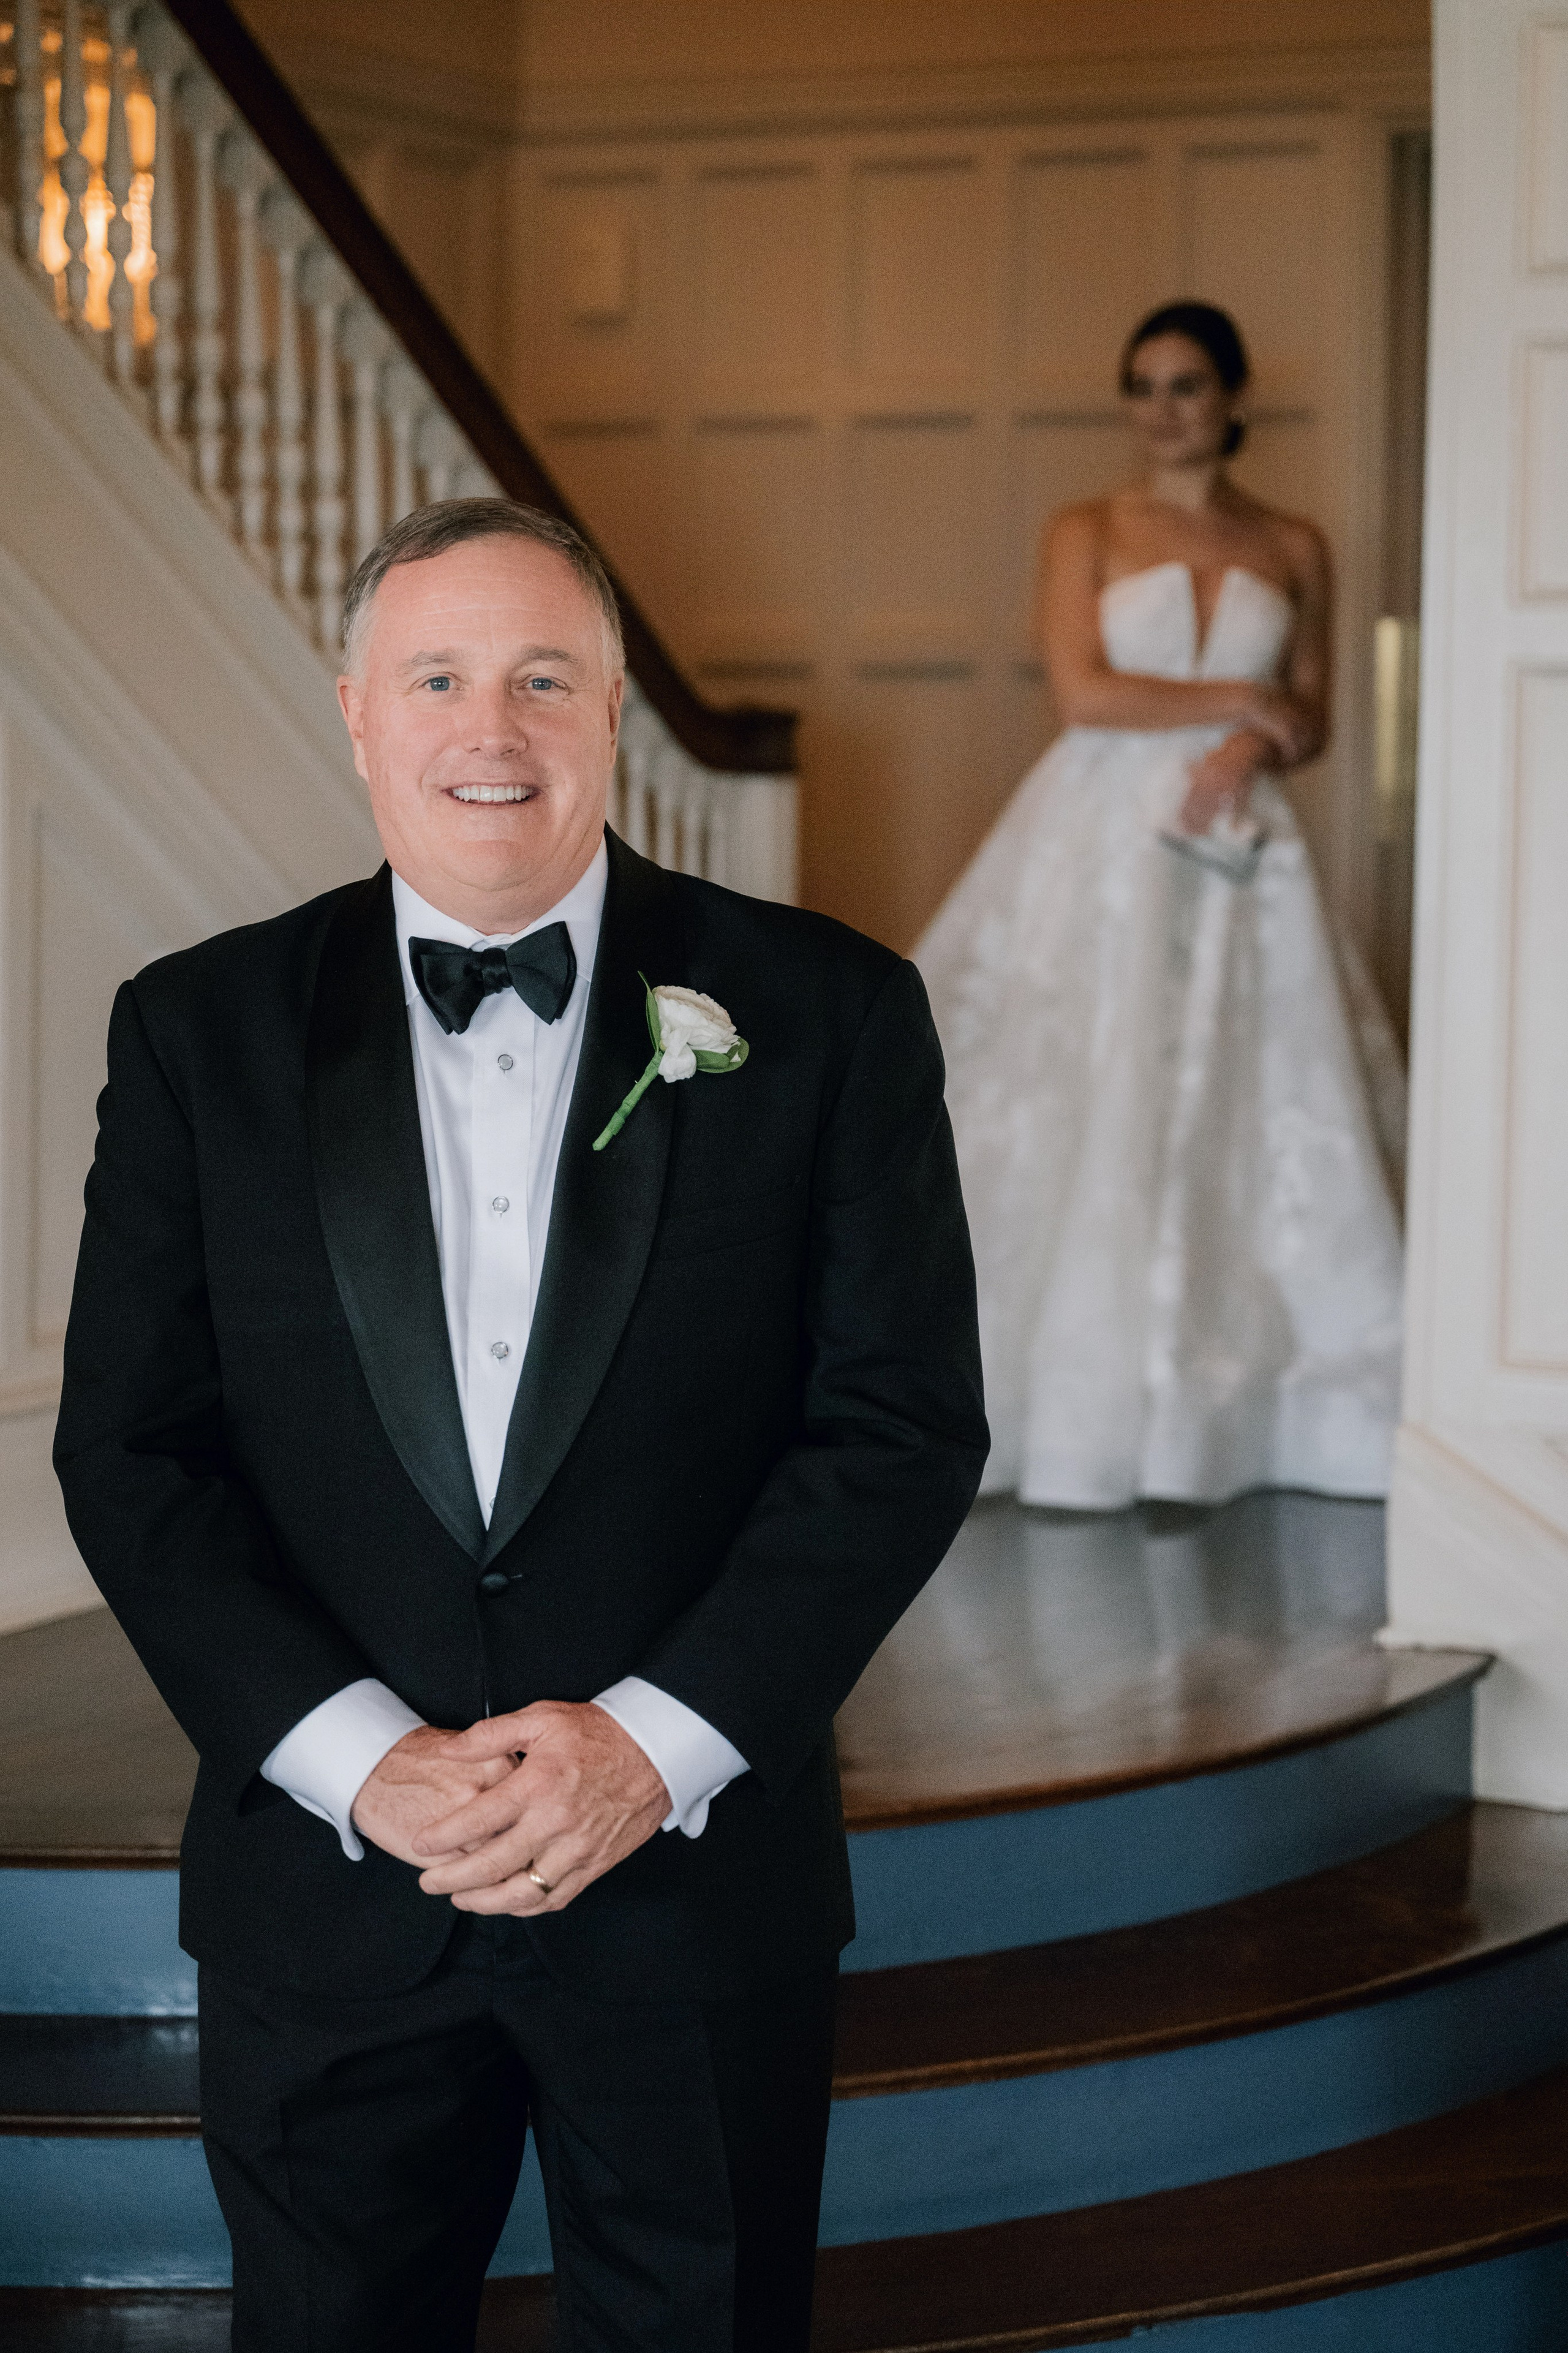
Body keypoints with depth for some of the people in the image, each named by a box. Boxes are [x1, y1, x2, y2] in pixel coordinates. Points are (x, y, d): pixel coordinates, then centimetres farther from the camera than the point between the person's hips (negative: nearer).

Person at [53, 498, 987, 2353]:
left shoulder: (823, 1014, -2)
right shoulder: (201, 1033, 1)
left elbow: (906, 1423, -5)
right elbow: (131, 1453, -1)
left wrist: (657, 1741, -15)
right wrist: (357, 1757, -14)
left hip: (701, 1876, -1)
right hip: (327, 1896, 1)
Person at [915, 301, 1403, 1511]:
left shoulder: (1293, 549, 11)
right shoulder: (1088, 533, 4)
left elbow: (1312, 718, 11)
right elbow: (1083, 692, -7)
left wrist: (1252, 746, -10)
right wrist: (1235, 699, -5)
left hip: (1236, 850, 2)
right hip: (1105, 839, -2)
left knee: (1227, 1123, -2)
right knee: (1084, 1121, -5)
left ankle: (1191, 1423, 4)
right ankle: (1076, 1424, 1)